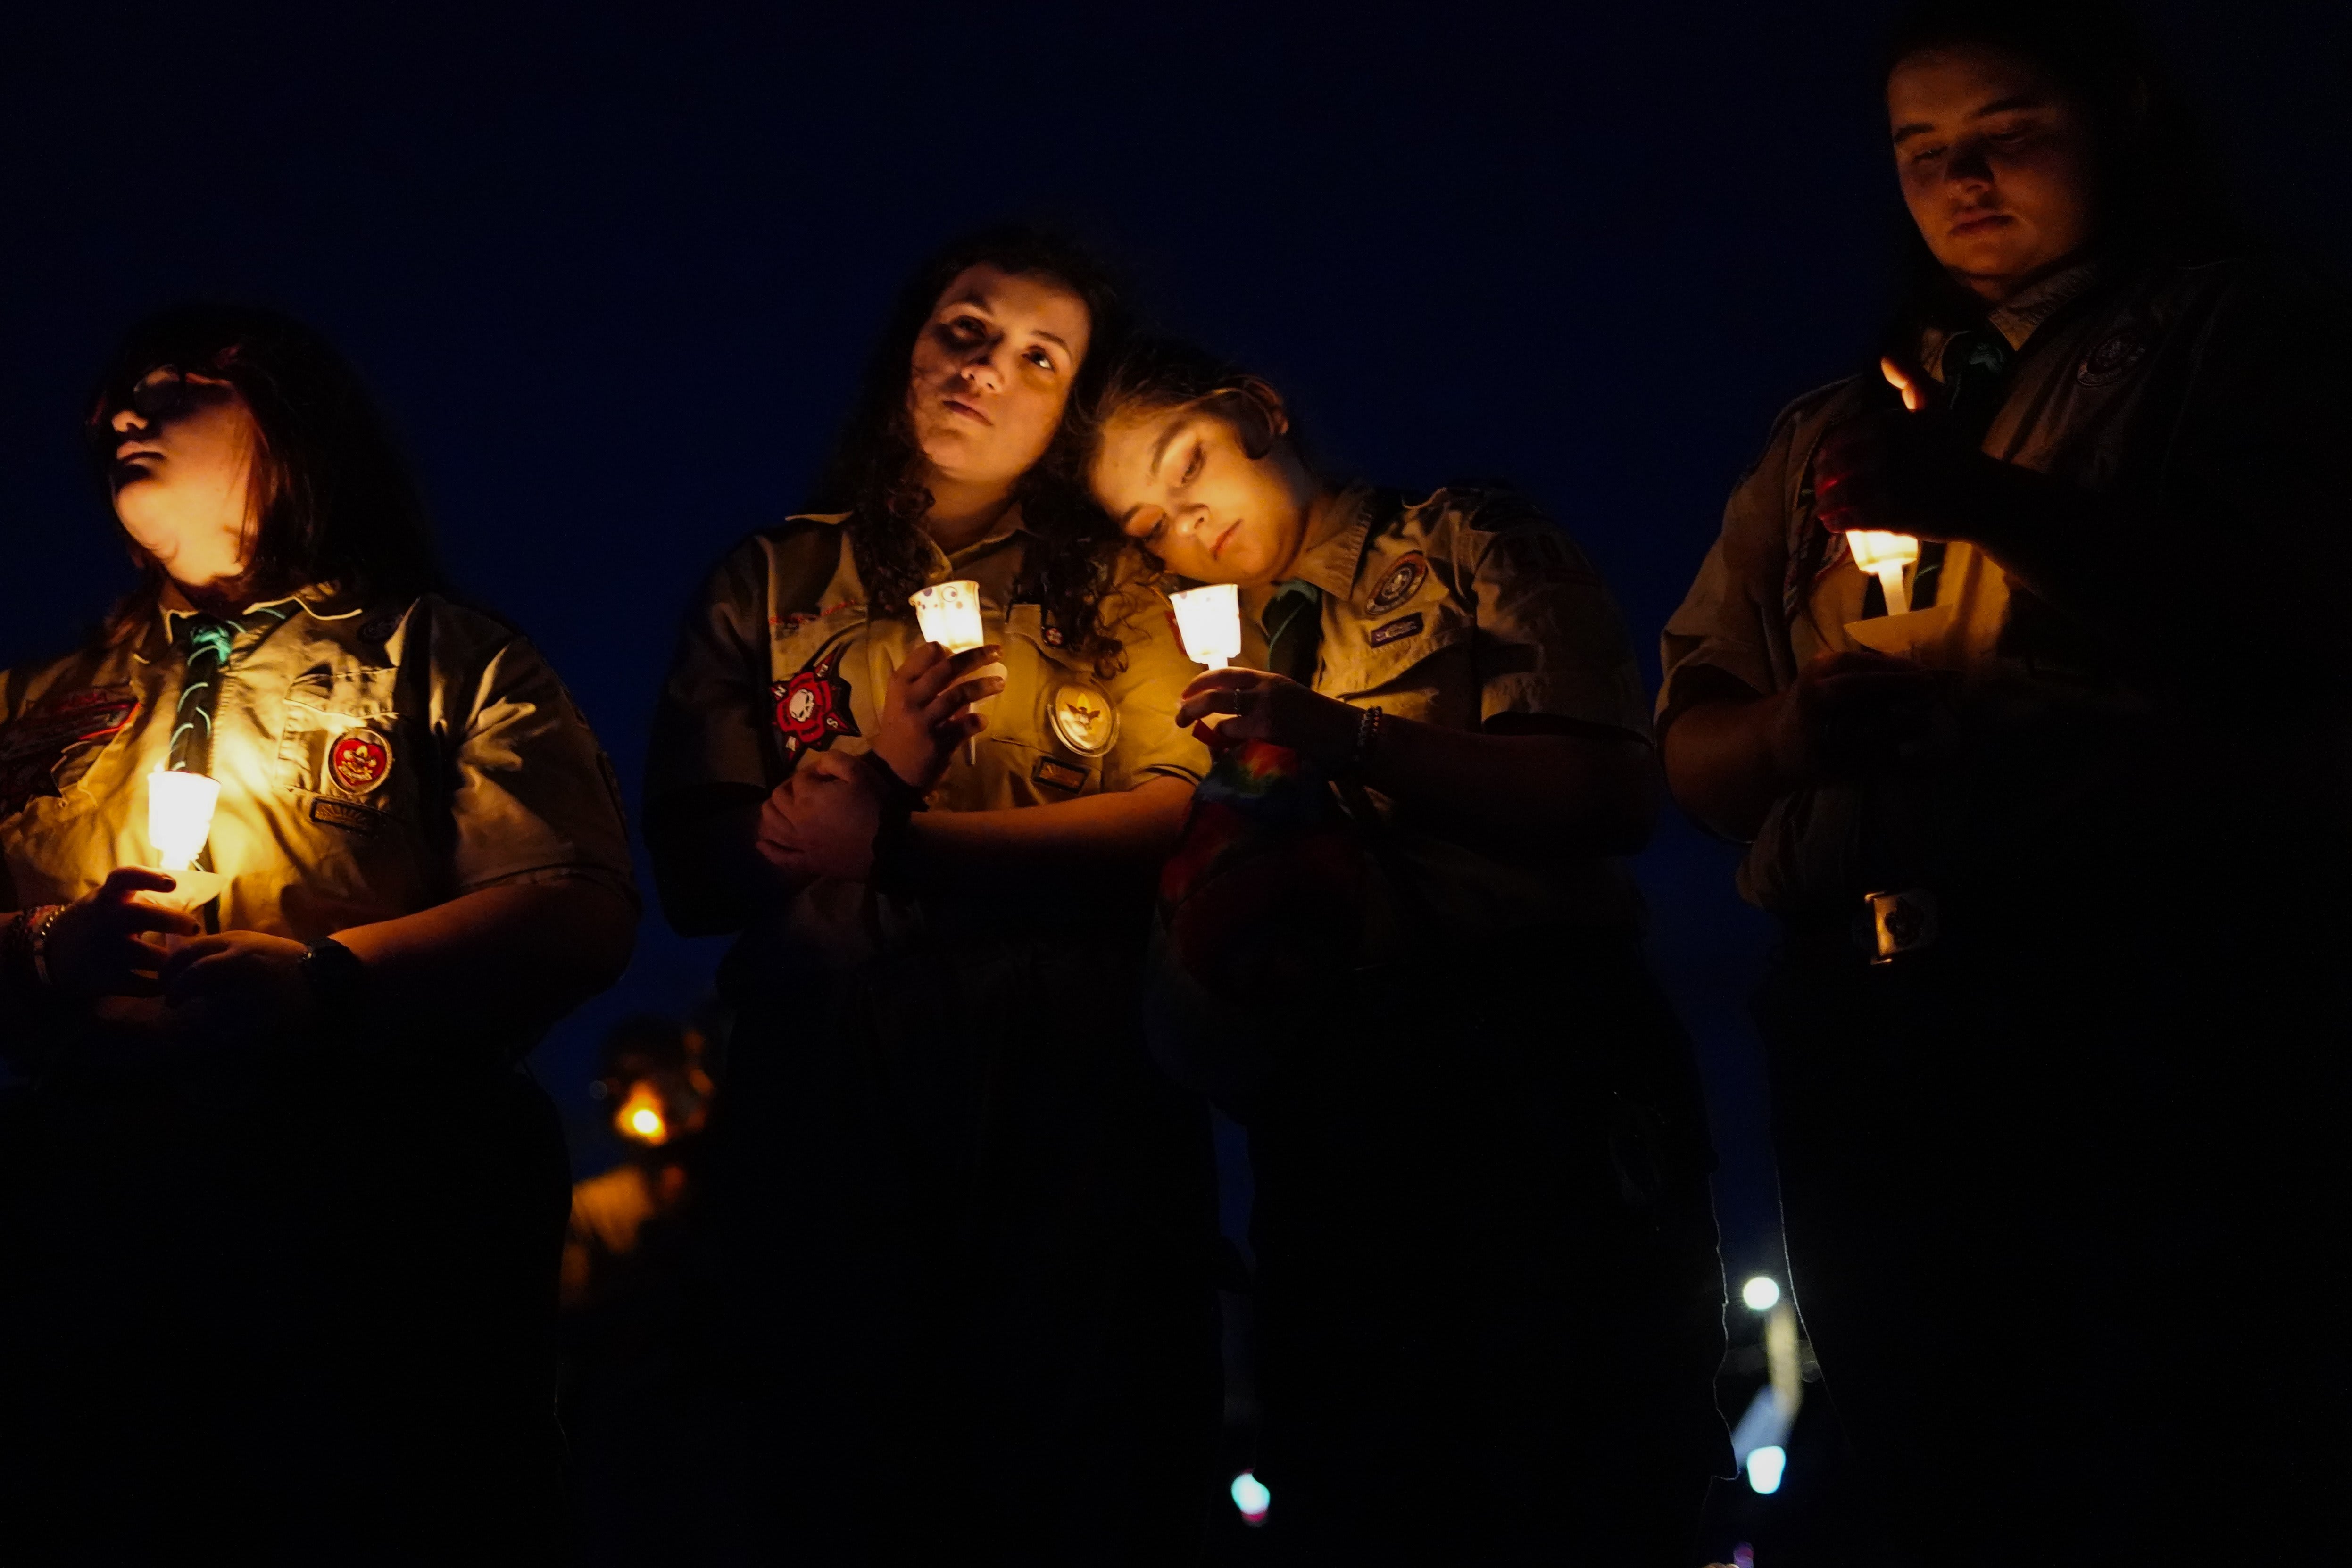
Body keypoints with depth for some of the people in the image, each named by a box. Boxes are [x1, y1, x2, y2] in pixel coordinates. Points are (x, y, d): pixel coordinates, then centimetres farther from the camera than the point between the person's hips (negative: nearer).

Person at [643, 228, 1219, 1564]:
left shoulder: (1113, 591, 16)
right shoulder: (772, 587, 16)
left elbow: (1177, 817, -2)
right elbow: (698, 870, 6)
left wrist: (893, 842, -8)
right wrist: (877, 772, -10)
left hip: (1076, 1100, 0)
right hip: (832, 1092, 0)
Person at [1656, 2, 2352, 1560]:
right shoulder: (1839, 433, 25)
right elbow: (1688, 745, 21)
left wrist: (1998, 506, -18)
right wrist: (1791, 730, -2)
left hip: (2158, 1000, -5)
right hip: (1872, 1017, 5)